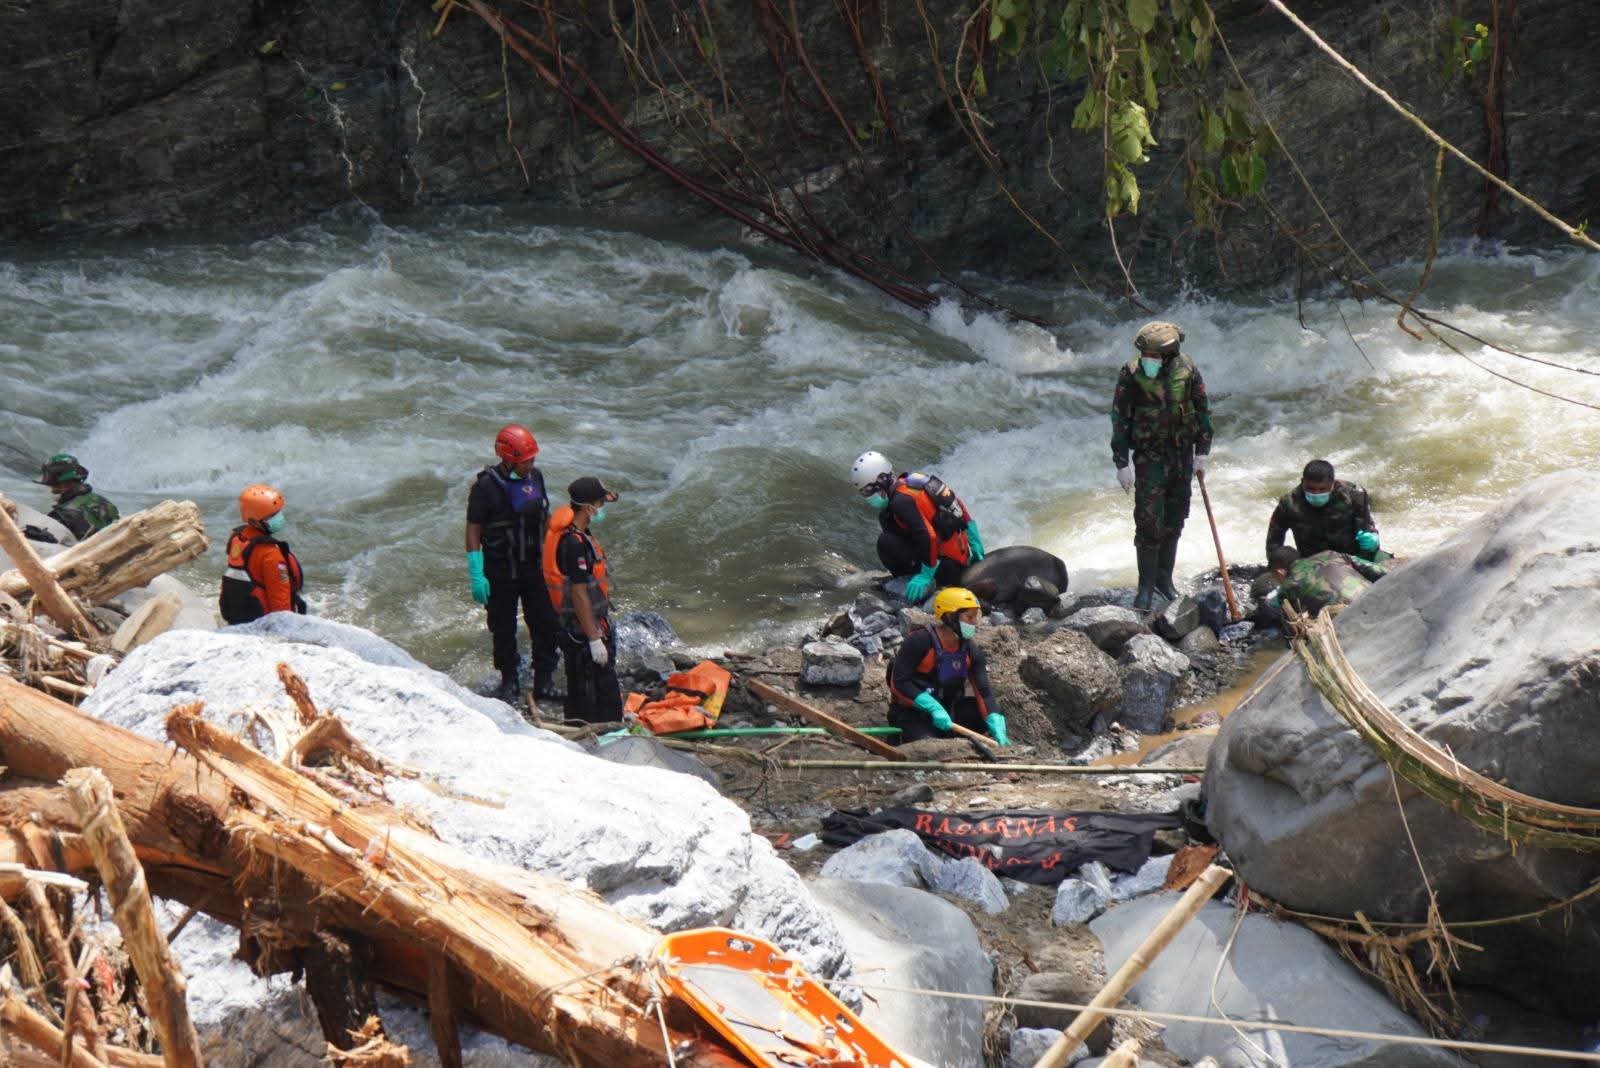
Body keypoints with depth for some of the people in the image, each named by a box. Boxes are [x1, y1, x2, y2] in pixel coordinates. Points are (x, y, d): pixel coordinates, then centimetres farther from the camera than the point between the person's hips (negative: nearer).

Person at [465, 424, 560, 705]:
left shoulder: (535, 477, 1)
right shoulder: (486, 486, -16)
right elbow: (473, 531, -12)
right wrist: (476, 575, -16)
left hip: (534, 566, 4)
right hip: (500, 570, -4)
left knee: (546, 626, 2)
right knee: (503, 629, 8)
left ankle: (545, 682, 15)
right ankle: (509, 682, 23)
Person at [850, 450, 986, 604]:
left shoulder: (901, 500, -19)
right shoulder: (915, 481, 9)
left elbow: (928, 537, -27)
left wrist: (925, 576, -23)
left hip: (947, 562, -10)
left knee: (886, 542, -17)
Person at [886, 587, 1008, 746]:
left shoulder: (971, 652, -2)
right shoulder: (919, 641, -19)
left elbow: (983, 693, -8)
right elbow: (899, 683, -23)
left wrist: (998, 730, -25)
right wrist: (933, 707, -32)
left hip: (947, 708, 7)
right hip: (912, 713, -7)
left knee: (994, 719, -8)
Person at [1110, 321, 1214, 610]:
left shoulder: (1187, 370, -6)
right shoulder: (1131, 374, -13)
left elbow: (1202, 410, 6)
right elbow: (1119, 421, -8)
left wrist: (1201, 453, 5)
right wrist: (1122, 464, -10)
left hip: (1182, 453, 3)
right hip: (1149, 454, -3)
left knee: (1174, 520, 10)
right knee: (1149, 522, -8)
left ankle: (1164, 578, 24)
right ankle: (1146, 587, 0)